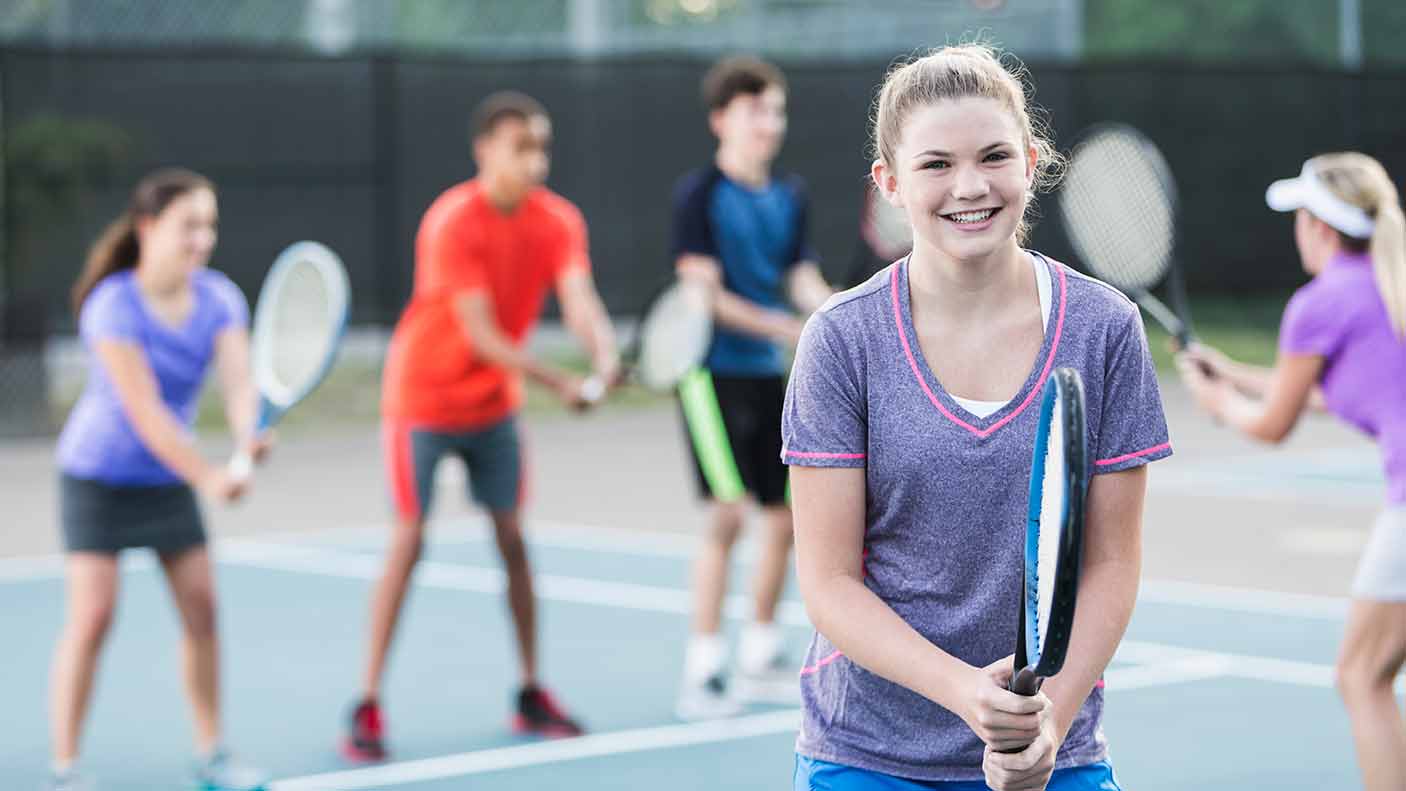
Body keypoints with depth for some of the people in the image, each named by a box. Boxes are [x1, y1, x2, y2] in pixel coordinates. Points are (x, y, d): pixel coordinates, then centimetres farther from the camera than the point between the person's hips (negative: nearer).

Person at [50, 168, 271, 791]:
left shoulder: (219, 300, -8)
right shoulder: (114, 307, -23)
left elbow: (239, 381, -22)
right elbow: (144, 411, -28)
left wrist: (249, 437, -43)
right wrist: (207, 477, -35)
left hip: (169, 477, 5)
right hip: (99, 475, -5)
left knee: (201, 607, 4)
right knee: (92, 616, -11)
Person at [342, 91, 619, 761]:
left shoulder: (558, 221, -7)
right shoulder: (453, 224, -23)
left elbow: (579, 300, -21)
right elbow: (481, 335, -27)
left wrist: (604, 355, -42)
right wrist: (557, 382, -35)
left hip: (494, 404, 5)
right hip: (423, 398, -5)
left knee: (513, 539, 6)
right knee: (408, 543, -7)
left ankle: (530, 695, 17)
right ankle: (367, 705, -1)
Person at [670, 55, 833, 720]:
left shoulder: (789, 197, 11)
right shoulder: (699, 194, -8)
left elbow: (804, 283, 7)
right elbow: (704, 294, -14)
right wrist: (786, 329, -23)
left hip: (769, 374, 7)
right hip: (714, 372, -7)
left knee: (786, 518, 10)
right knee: (728, 513, -15)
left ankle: (759, 661, 24)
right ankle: (702, 672, -10)